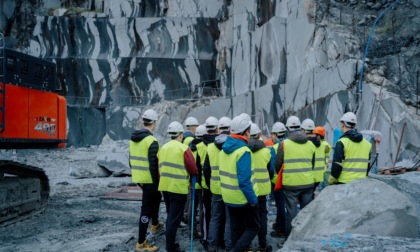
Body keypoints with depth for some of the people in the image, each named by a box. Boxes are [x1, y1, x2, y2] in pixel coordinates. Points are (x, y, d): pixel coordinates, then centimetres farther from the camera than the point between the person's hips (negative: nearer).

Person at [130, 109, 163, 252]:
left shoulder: (133, 138, 7)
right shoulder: (152, 141, -19)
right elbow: (153, 165, -21)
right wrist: (156, 182, -15)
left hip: (138, 178, 9)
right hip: (148, 179, -9)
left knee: (156, 197, 30)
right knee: (146, 209, -2)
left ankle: (155, 225, 43)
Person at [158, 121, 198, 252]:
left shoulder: (163, 148, 10)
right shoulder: (183, 148, -12)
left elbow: (160, 167, 12)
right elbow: (193, 169, -10)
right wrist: (194, 175, 11)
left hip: (165, 186, 7)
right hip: (178, 187, -7)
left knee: (170, 215, 21)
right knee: (175, 218, 0)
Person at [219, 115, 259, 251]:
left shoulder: (224, 149, 4)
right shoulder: (243, 151, -22)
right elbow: (244, 180, -26)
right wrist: (253, 199, -19)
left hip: (229, 197, 8)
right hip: (243, 198, -7)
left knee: (236, 228, 18)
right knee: (253, 227, 8)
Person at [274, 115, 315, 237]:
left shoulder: (284, 144, -8)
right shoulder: (310, 144, 5)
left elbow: (278, 164, -3)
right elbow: (313, 164, 14)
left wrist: (280, 175, 17)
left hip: (290, 184, -3)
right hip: (307, 183, 4)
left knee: (291, 212, 3)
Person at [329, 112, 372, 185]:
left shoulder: (341, 142, -10)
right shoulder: (367, 143, 11)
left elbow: (337, 165, -12)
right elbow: (367, 166, 16)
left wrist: (332, 181, -2)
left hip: (343, 184, -6)